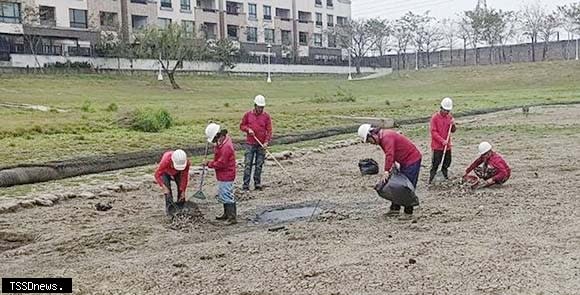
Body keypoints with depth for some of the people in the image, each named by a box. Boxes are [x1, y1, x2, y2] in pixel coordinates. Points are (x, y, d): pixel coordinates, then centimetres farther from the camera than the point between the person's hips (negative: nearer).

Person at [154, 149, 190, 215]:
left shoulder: (186, 163, -37)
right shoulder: (166, 161, -46)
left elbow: (184, 177, -27)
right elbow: (157, 174, -37)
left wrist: (183, 191, -30)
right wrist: (164, 187, -46)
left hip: (177, 173, 2)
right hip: (165, 172, -2)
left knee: (181, 187, -10)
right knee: (167, 188, -20)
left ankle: (181, 205, 7)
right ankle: (169, 207, -11)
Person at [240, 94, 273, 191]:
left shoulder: (266, 116, 1)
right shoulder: (248, 114, 3)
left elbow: (269, 130, -1)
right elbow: (242, 126, 11)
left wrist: (266, 142, -14)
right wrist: (248, 129, -9)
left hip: (261, 144, 0)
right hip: (250, 144, 0)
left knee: (259, 165, 6)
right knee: (248, 164, -3)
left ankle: (257, 184, 16)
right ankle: (246, 185, -1)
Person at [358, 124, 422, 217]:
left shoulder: (387, 137, -25)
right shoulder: (382, 138, 8)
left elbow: (389, 155, -35)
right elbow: (389, 154, 9)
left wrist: (386, 171, -38)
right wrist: (392, 166, -4)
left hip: (412, 160, -11)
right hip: (405, 161, 11)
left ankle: (408, 212, -1)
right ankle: (395, 208, 17)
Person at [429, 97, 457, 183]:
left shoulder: (450, 117, 6)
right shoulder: (435, 117, -11)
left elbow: (452, 131, 13)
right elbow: (433, 132, -14)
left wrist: (453, 125, -9)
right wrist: (442, 140, -20)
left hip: (447, 144, 5)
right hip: (437, 145, -5)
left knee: (448, 161, 14)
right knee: (436, 162, -6)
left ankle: (444, 171, 37)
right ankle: (431, 178, 4)